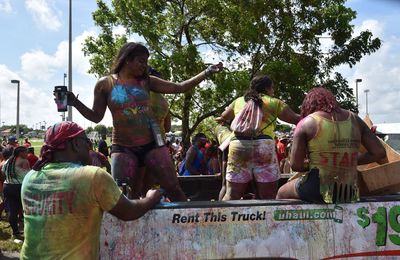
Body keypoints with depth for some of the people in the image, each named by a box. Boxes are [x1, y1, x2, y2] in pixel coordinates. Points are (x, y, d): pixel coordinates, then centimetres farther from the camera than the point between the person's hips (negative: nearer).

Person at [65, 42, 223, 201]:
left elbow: (179, 88, 7)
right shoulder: (105, 84, 1)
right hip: (123, 148, -2)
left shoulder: (146, 81, 7)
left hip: (152, 144, 2)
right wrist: (75, 103, -10)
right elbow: (96, 116, 6)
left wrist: (207, 73, 2)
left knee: (174, 189, 0)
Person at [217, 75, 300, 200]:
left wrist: (221, 119, 62)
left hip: (238, 146, 3)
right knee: (268, 197, 3)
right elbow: (296, 119, 12)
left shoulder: (238, 101, 23)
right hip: (264, 146, -3)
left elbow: (223, 117, 39)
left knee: (232, 195, 5)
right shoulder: (273, 102, 12)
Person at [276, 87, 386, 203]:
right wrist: (353, 161, 17)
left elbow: (296, 165, -7)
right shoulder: (354, 119, 8)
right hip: (350, 194, 5)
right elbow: (379, 152, 8)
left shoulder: (306, 123, -4)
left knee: (281, 193, 24)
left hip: (318, 191, -5)